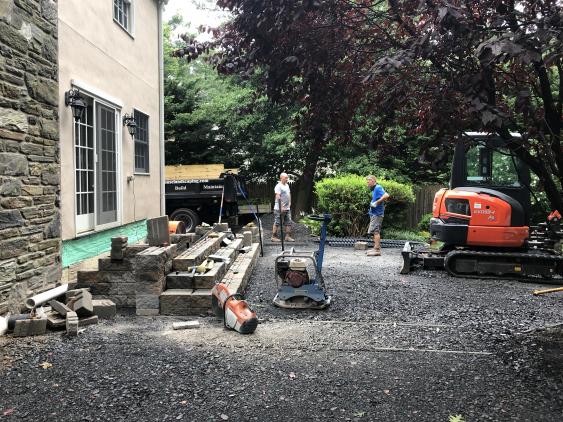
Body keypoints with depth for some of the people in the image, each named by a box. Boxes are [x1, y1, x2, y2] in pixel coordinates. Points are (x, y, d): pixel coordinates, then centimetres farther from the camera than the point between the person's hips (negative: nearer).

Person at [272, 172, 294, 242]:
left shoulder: (287, 185, 15)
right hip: (279, 209, -9)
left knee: (288, 223, 7)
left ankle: (287, 236, 12)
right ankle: (274, 237, 7)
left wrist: (289, 202, 14)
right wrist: (281, 207, -23)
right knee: (277, 223, -1)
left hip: (287, 208, 9)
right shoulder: (278, 186, -14)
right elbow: (278, 197, -20)